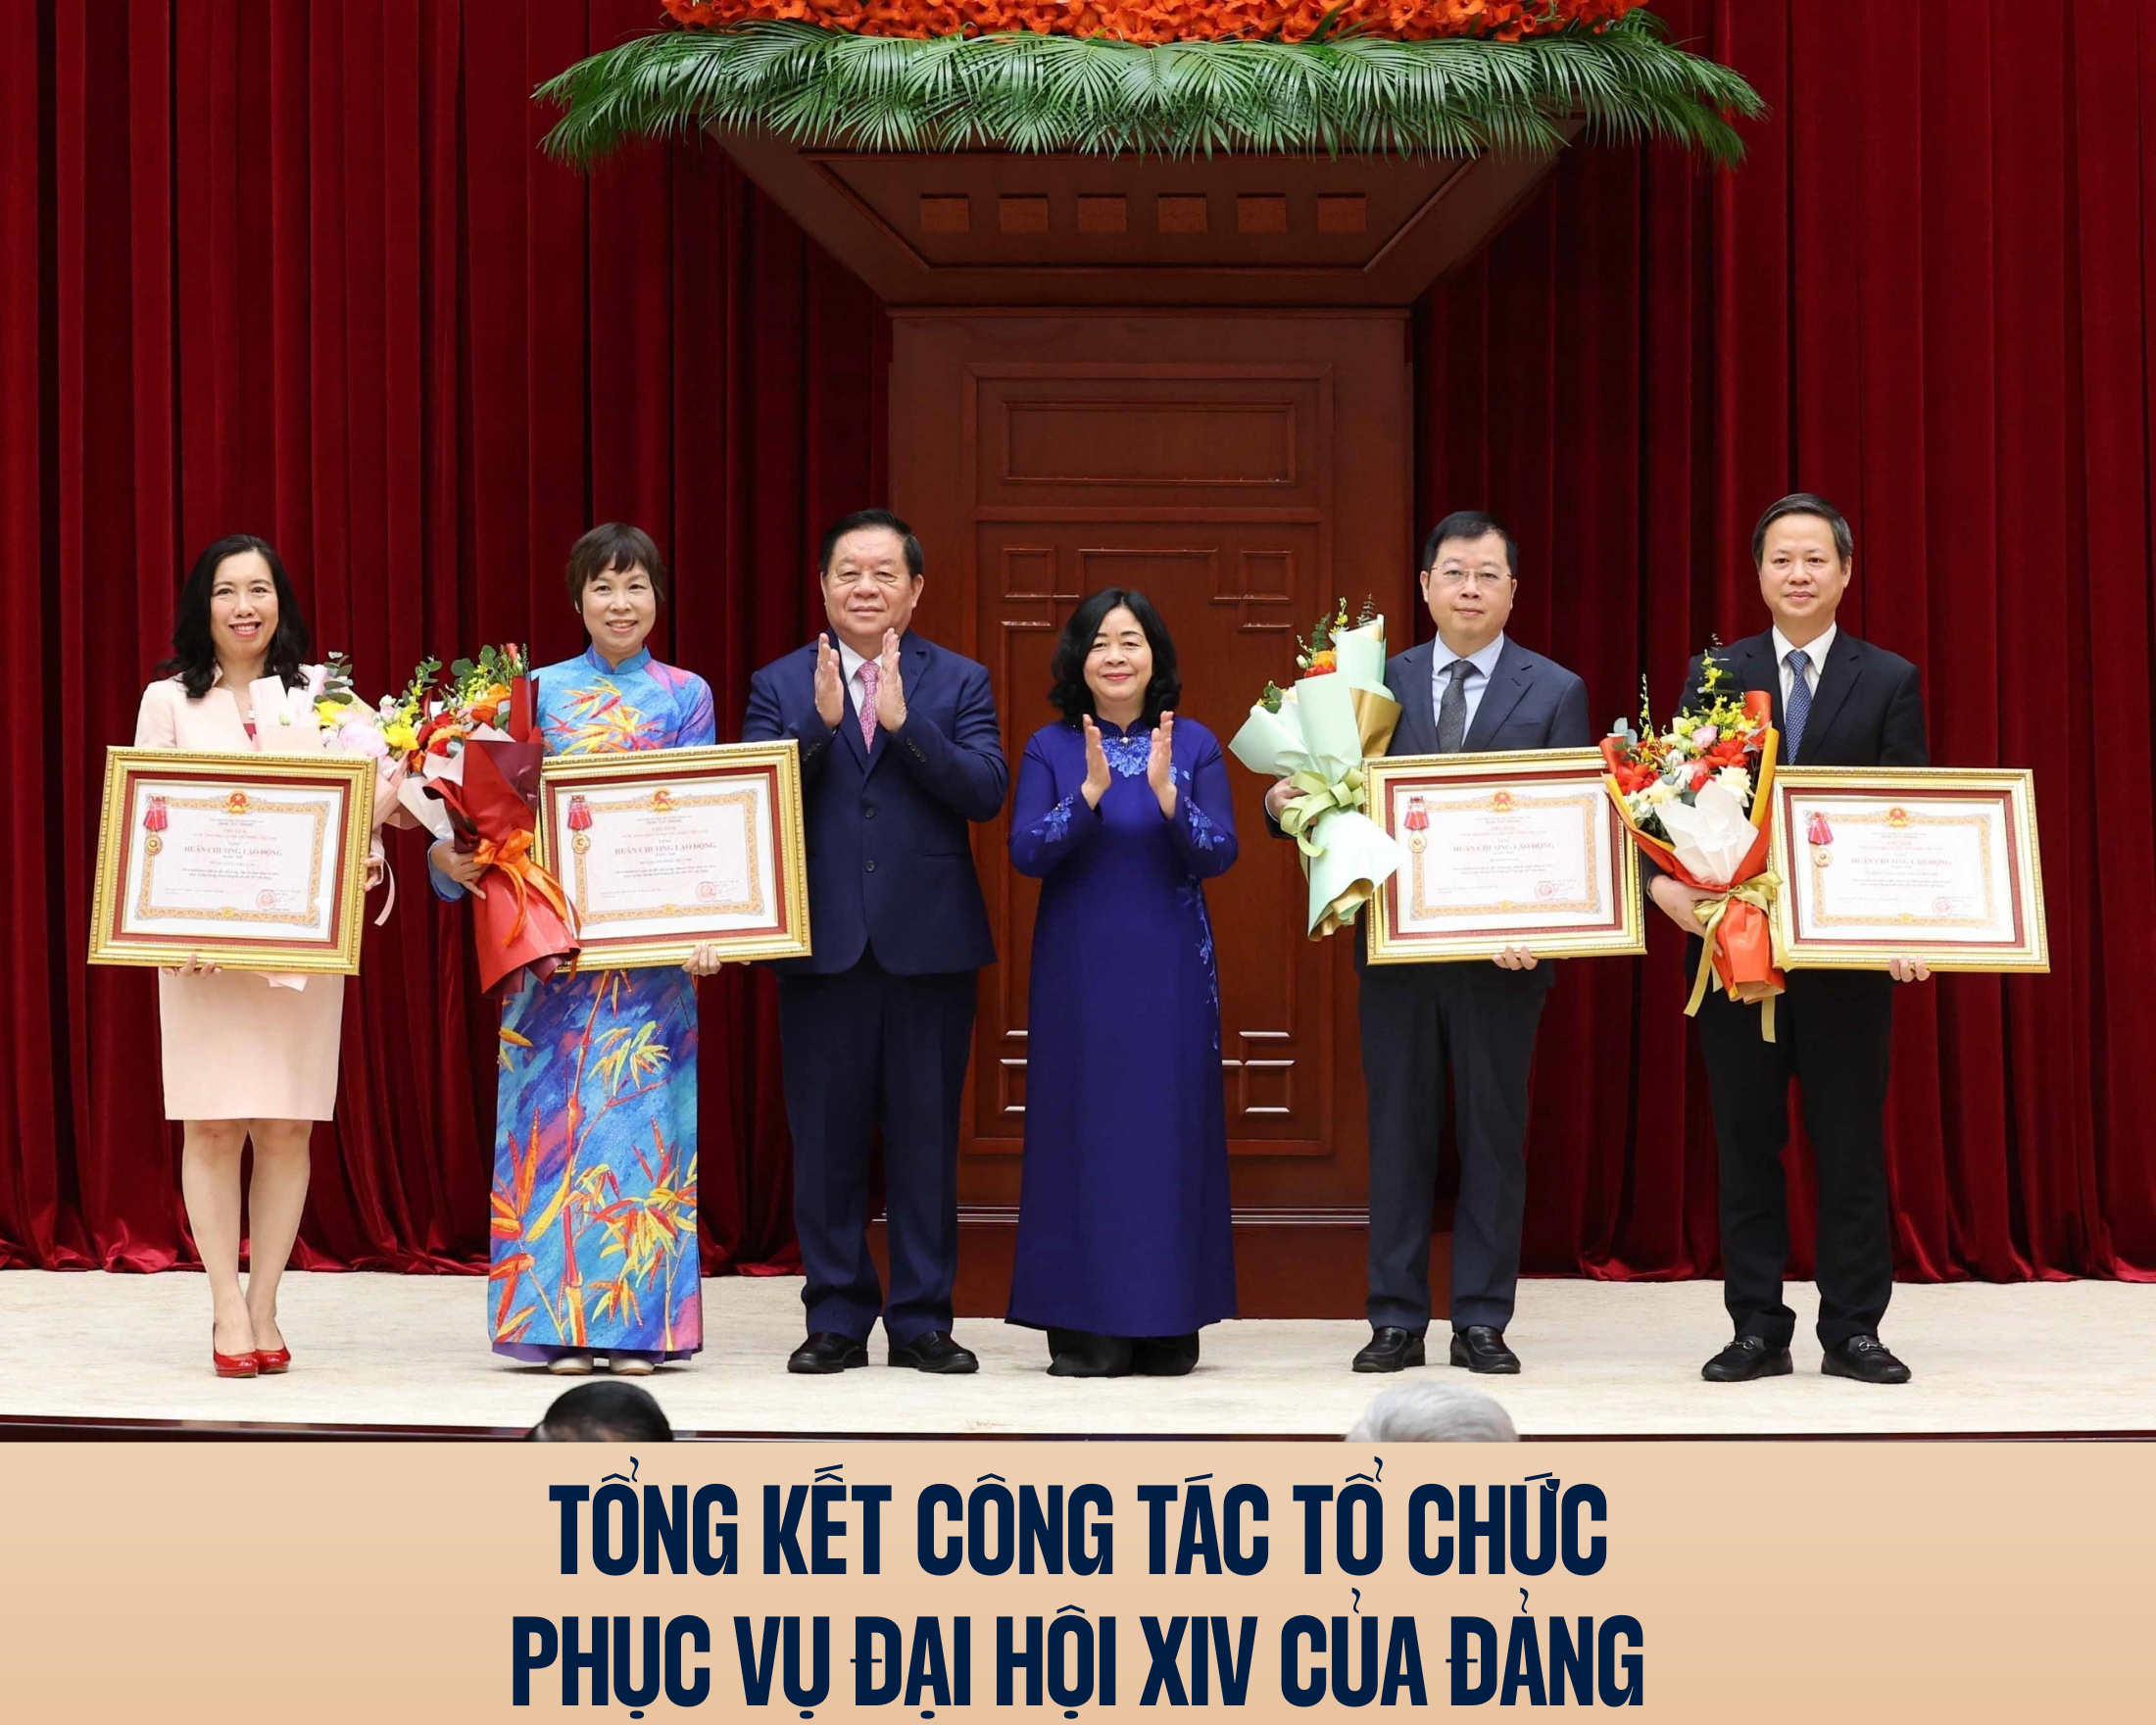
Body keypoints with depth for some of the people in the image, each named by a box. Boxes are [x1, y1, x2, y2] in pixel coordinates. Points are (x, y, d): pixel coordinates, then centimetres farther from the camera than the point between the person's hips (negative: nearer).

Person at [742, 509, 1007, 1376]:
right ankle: (836, 1320, 13)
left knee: (925, 1141, 4)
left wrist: (903, 721, -19)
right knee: (825, 1142, 4)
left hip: (929, 944, 0)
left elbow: (985, 792, -9)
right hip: (823, 943, 1)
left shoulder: (960, 683, 6)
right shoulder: (780, 685, 7)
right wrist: (820, 724, -18)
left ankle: (921, 1321, 11)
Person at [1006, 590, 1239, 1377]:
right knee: (1081, 1131, -1)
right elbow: (1025, 852, -9)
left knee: (1168, 1127, 1)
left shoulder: (1195, 745, 3)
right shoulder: (1051, 749, 2)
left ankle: (1165, 1327, 8)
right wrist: (1091, 792, -22)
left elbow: (1219, 853, -6)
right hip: (1078, 972, 0)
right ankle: (1084, 1330, 4)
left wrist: (1166, 796, -23)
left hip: (1169, 972, 0)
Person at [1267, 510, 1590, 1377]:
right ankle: (1397, 1320, 12)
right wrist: (1288, 800, -14)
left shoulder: (1555, 692, 2)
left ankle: (1481, 1322, 11)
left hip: (1503, 948, -2)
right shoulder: (1380, 681, 9)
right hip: (1396, 944, 2)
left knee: (1494, 1134, 4)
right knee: (1398, 1132, 6)